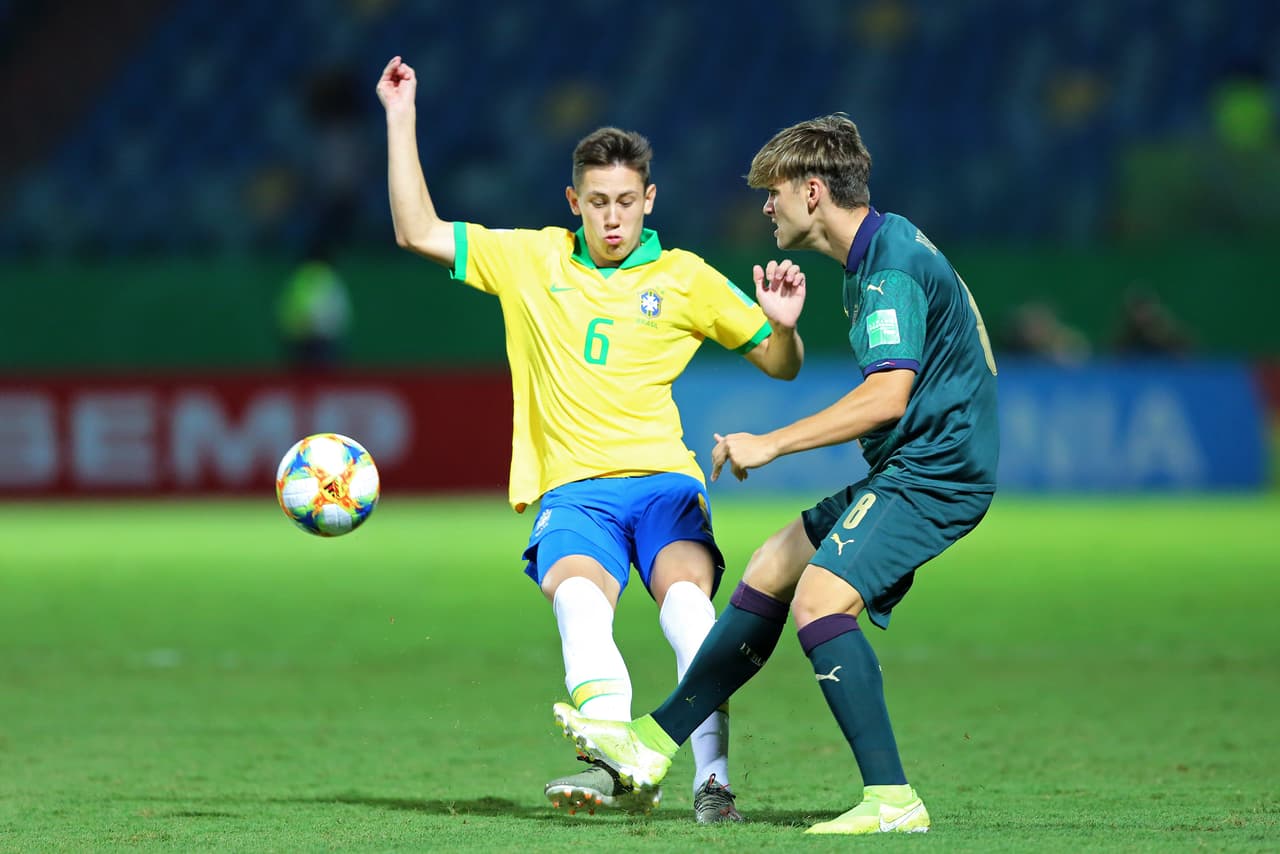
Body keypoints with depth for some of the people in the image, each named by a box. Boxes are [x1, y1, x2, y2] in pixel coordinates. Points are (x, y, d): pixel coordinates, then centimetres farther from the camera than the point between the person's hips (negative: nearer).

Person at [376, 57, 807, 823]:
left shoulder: (685, 279, 10)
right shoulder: (531, 259, 13)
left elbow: (781, 365, 14)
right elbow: (419, 232, 15)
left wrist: (783, 324, -9)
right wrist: (401, 120, 11)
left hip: (665, 480, 0)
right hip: (573, 490, 0)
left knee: (687, 600, -30)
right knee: (579, 602, -32)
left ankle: (713, 780, -32)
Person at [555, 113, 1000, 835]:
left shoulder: (890, 266, -19)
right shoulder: (882, 246, 14)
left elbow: (887, 396, -29)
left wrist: (771, 444, -26)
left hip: (933, 471, -11)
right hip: (907, 467, 11)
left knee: (820, 596, -25)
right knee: (771, 571, 14)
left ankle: (892, 799, -26)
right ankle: (654, 743, 21)